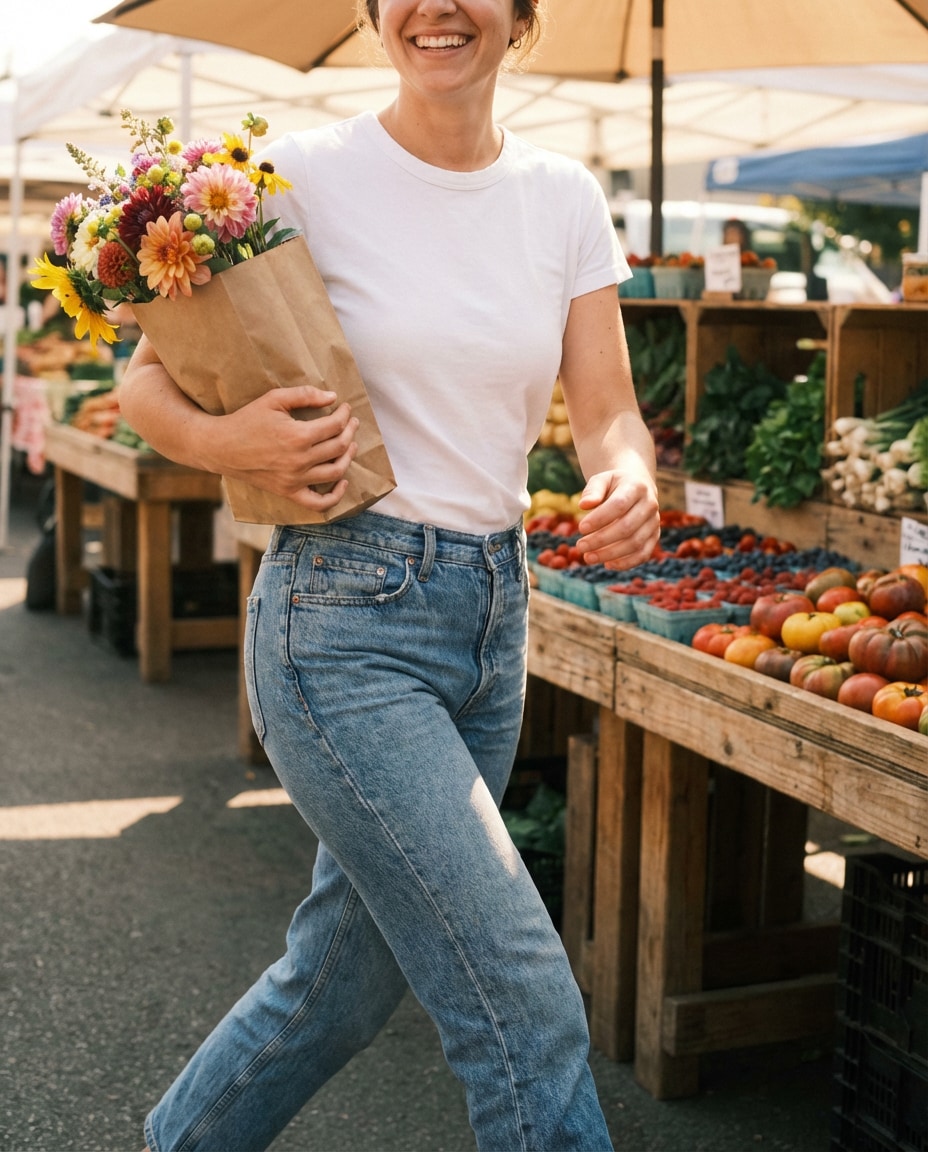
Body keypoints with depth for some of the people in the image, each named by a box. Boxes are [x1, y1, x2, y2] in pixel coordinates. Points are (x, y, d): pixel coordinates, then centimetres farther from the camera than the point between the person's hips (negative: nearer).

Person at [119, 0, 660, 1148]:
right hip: (346, 619, -6)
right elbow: (145, 381, -1)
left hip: (496, 619, 6)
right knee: (527, 1005, -10)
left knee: (345, 978, 18)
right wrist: (219, 441, -23)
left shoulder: (564, 199, 6)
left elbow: (608, 414, 5)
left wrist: (629, 484, -19)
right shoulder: (303, 173, -6)